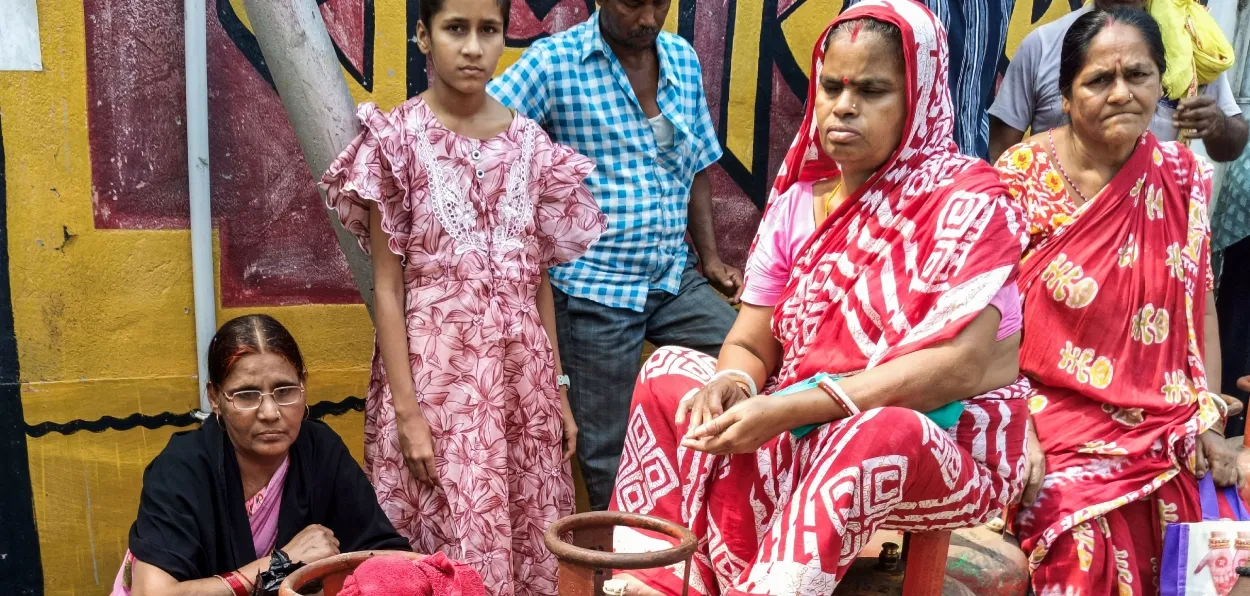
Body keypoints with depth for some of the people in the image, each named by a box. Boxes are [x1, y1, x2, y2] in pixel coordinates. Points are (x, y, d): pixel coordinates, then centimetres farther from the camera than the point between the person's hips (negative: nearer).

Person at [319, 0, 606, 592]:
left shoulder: (529, 142, 7)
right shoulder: (397, 139, -5)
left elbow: (537, 278, 11)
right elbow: (386, 286, -7)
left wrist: (558, 389, 10)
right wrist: (407, 409, -12)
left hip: (521, 370, 4)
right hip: (436, 368, -4)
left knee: (527, 545, 11)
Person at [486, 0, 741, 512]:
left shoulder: (683, 58, 8)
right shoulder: (553, 63, -9)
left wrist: (710, 259, 9)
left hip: (675, 278, 5)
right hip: (594, 289, -5)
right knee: (609, 452, 3)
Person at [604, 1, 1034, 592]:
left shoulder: (965, 199, -12)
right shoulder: (796, 202, 5)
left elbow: (957, 366, -23)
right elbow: (749, 346, 5)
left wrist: (786, 411, -29)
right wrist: (732, 385, -22)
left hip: (948, 447, -6)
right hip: (806, 436, 6)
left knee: (870, 438, -38)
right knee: (671, 373, -8)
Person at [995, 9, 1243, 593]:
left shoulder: (1183, 177, 4)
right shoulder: (1021, 176, -8)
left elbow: (1201, 307, 10)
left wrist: (1209, 422, 3)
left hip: (1167, 431, 4)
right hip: (1053, 421, -4)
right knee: (1084, 548, -24)